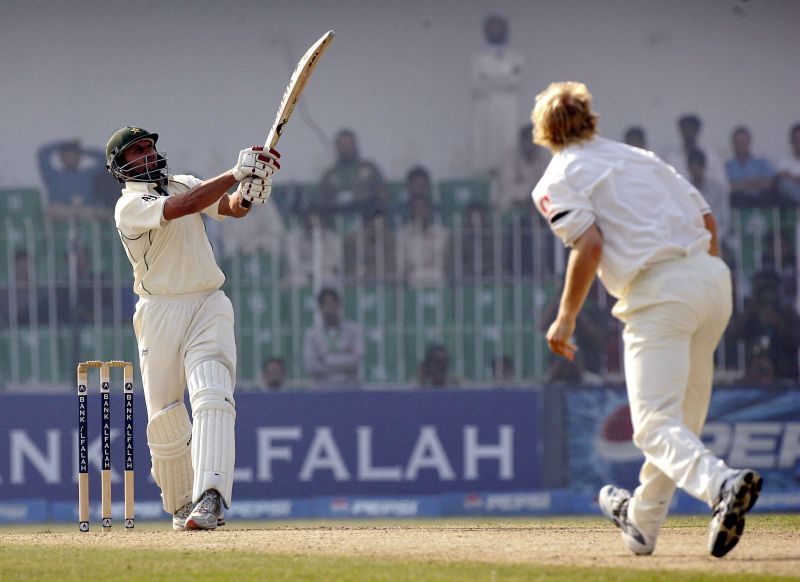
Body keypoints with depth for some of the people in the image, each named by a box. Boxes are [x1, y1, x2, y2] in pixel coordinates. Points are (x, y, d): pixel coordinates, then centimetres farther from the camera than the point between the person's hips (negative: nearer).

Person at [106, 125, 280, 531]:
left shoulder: (185, 184, 13)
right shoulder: (130, 207, -7)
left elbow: (231, 207, 1)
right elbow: (180, 208, -24)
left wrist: (249, 191, -22)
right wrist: (235, 174, -28)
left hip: (209, 306, 3)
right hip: (160, 312, -2)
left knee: (213, 398, -19)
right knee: (165, 419, 2)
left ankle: (210, 497, -32)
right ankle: (180, 505, 21)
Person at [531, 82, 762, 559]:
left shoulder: (559, 180, 5)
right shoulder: (640, 158, 24)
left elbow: (590, 245, -10)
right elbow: (707, 220, 19)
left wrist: (565, 319, -4)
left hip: (657, 292, -7)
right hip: (712, 276, 7)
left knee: (657, 423, -11)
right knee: (683, 413, 19)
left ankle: (722, 485, -38)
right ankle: (642, 521, 33)